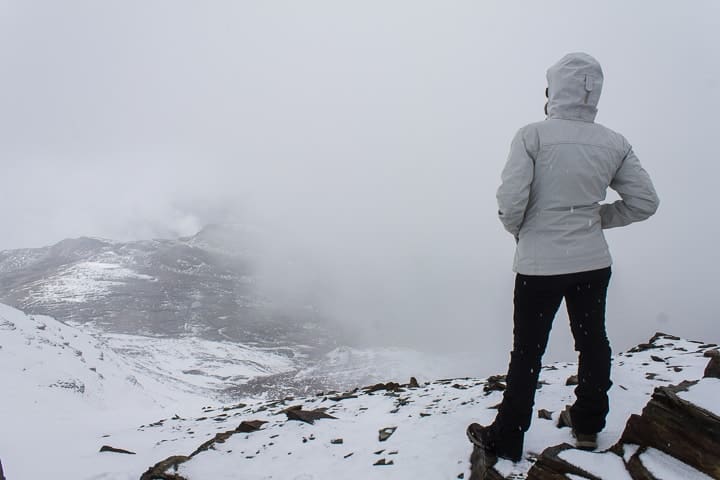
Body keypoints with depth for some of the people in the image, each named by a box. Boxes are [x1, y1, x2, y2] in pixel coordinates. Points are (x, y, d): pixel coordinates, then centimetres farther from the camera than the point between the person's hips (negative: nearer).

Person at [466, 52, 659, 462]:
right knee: (593, 340, 20)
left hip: (539, 263, -3)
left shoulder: (533, 136, -14)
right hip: (593, 261, 4)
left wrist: (517, 227, 2)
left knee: (528, 352, 6)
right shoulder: (615, 143, -1)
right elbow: (645, 201, 2)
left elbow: (511, 201, -20)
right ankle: (588, 425, 36)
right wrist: (597, 216, 12)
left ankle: (507, 440, 17)